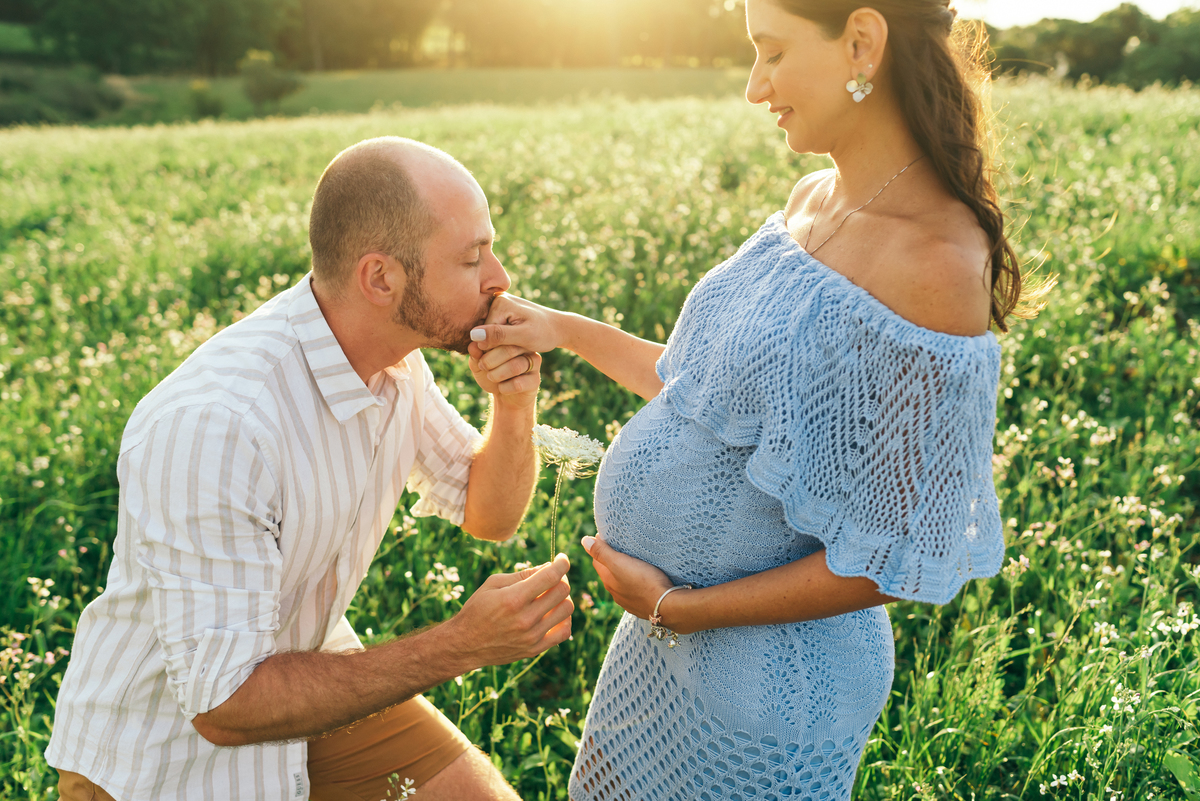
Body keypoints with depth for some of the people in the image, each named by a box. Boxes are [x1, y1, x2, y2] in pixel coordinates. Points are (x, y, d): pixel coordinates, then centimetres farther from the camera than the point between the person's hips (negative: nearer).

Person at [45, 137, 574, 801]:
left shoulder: (395, 358, -10)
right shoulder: (209, 425, -34)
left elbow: (489, 517, 2)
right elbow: (222, 704, -29)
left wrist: (514, 408, -17)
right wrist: (459, 646, -31)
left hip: (309, 667, 6)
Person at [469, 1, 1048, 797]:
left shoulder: (937, 263, -26)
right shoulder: (813, 201, 0)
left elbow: (897, 559, -22)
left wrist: (679, 609, -17)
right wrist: (563, 329, 5)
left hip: (770, 664, -8)